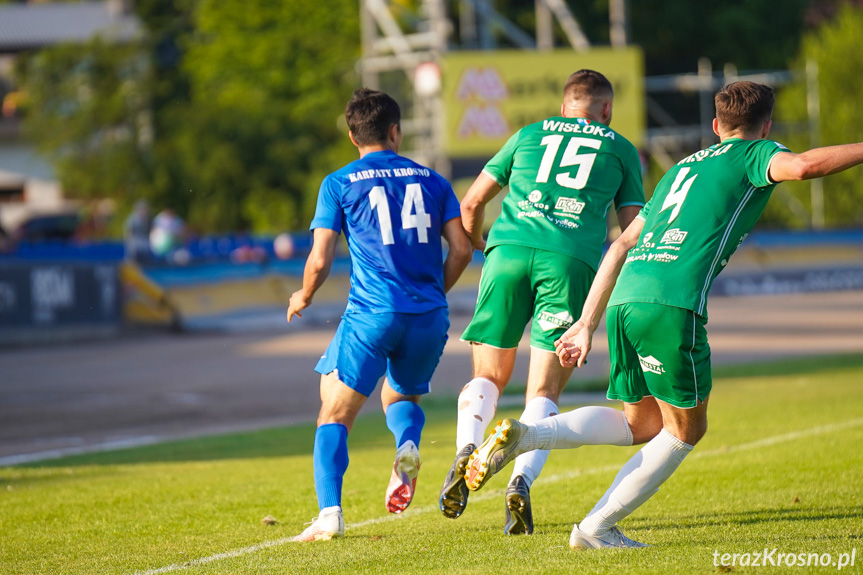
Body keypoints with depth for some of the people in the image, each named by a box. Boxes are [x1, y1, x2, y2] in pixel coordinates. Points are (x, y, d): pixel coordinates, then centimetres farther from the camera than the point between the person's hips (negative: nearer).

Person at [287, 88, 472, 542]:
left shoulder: (339, 184, 5)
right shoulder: (431, 180, 13)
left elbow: (320, 261, -1)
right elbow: (461, 250, 7)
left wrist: (303, 297, 19)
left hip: (371, 314, -3)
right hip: (429, 316, 3)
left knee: (334, 414, 3)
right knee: (400, 395, 26)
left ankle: (329, 512, -15)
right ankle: (407, 445, -8)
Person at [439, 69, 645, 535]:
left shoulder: (530, 134, 24)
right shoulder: (621, 149, 21)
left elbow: (471, 204, 25)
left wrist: (476, 244, 43)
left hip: (510, 251, 1)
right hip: (572, 262, -1)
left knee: (488, 376, 13)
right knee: (544, 393, 4)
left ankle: (466, 450, -15)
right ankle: (521, 481, -19)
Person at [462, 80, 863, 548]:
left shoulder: (682, 168, 31)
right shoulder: (752, 155, 11)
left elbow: (621, 247, 27)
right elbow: (803, 166, -13)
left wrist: (587, 324, 27)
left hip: (625, 301, 7)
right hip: (672, 303, -7)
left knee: (641, 425, 20)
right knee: (686, 429, 10)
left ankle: (523, 436, 0)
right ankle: (597, 528, 6)